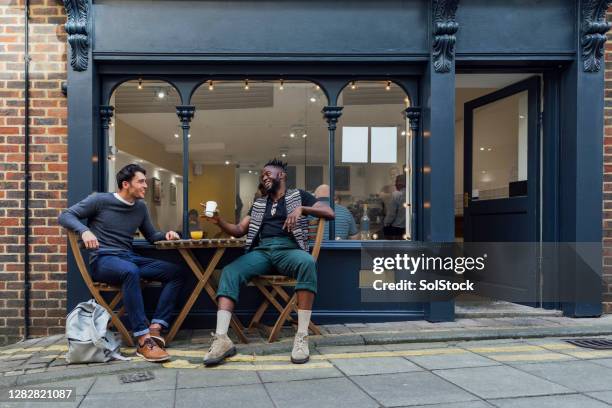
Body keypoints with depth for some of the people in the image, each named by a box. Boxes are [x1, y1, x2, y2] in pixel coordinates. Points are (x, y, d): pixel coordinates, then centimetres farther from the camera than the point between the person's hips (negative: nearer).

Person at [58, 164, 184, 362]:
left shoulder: (140, 207, 15)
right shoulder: (100, 200, -1)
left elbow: (151, 236, 24)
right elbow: (65, 216, -3)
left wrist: (166, 235, 1)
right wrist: (85, 231, -22)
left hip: (130, 258, 6)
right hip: (103, 260, -6)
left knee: (175, 272, -13)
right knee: (130, 271, -41)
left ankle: (155, 328, -22)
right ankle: (143, 340, -43)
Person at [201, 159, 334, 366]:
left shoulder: (298, 195, 18)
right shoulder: (258, 204, 29)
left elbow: (329, 213, 6)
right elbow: (239, 230, 24)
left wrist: (301, 209, -10)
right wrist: (219, 221, 4)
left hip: (288, 249, -3)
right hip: (261, 251, 4)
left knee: (308, 262, -39)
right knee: (229, 271, -26)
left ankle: (302, 337, -39)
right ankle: (222, 339, -36)